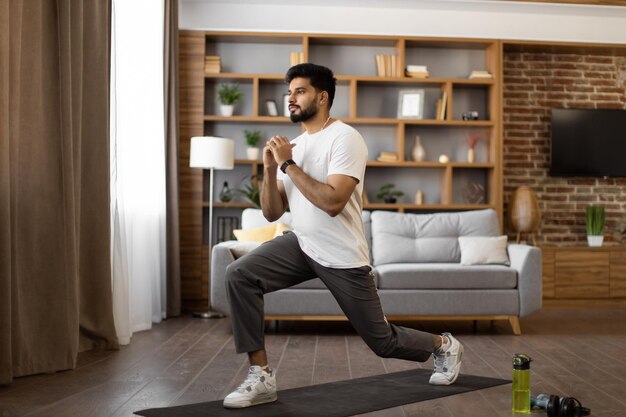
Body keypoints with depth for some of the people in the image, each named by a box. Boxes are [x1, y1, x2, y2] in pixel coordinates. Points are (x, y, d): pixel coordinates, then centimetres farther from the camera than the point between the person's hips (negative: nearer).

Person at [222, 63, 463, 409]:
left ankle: (444, 346, 39)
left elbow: (332, 203, -31)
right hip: (302, 244, 6)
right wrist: (270, 169, -11)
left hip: (342, 258, -6)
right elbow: (271, 214, 5)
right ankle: (261, 377, -11)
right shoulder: (292, 146, 6)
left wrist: (288, 164, -25)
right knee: (239, 275, -18)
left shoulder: (345, 138, -17)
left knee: (383, 342, 6)